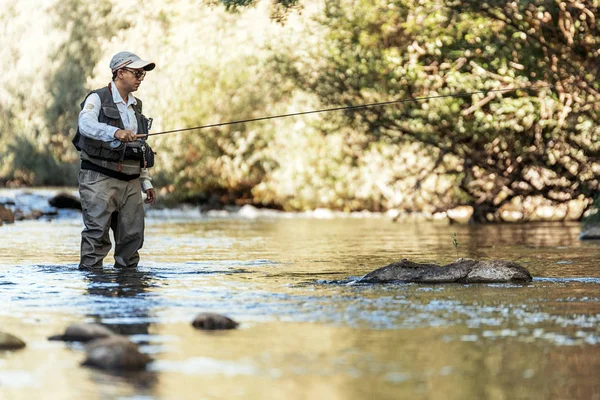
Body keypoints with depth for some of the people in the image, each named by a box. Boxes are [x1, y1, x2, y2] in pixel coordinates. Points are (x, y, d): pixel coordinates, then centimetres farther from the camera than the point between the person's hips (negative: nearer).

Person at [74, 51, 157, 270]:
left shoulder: (135, 106, 20)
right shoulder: (97, 98, -3)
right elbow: (86, 124, -25)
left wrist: (146, 182, 19)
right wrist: (115, 132, -42)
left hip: (130, 181, 7)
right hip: (100, 178, -7)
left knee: (133, 235, 4)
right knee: (97, 234, -11)